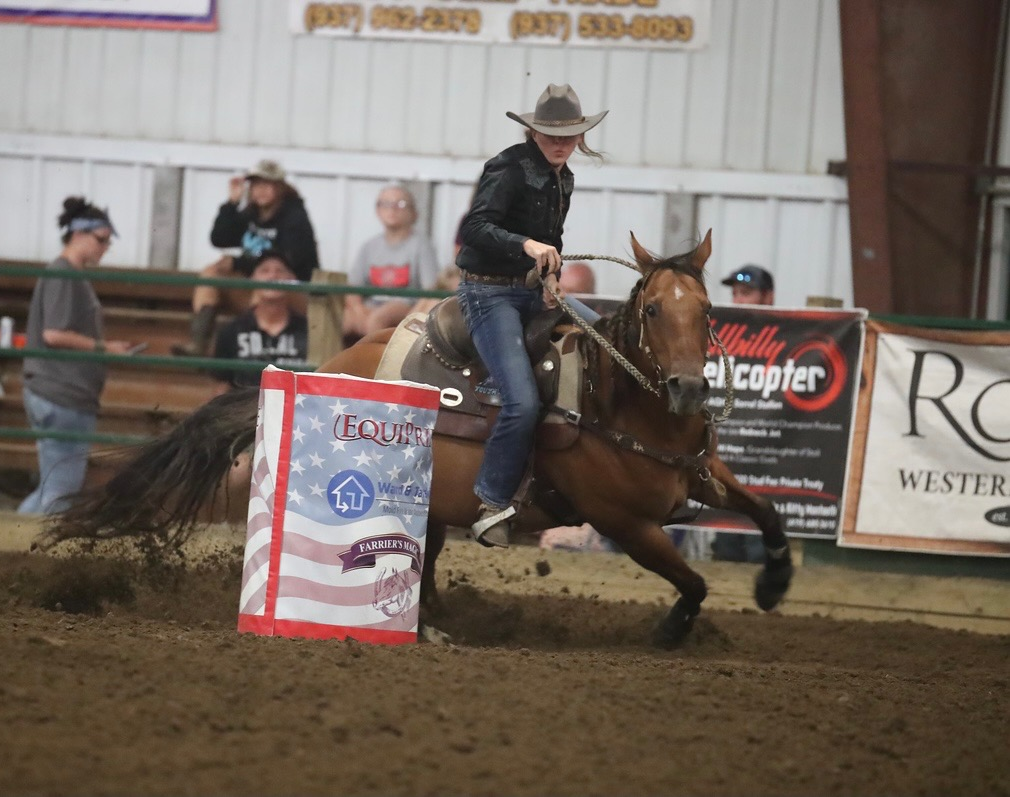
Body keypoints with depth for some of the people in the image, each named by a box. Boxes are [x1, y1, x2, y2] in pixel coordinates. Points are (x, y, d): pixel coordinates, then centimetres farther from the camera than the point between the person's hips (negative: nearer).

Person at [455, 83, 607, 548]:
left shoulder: (563, 180, 12)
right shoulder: (510, 169, -15)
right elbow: (474, 227, -28)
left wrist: (552, 275, 7)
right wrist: (526, 245, -42)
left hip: (530, 291, 9)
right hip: (489, 292, -9)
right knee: (523, 402, -22)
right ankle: (492, 504, -9)